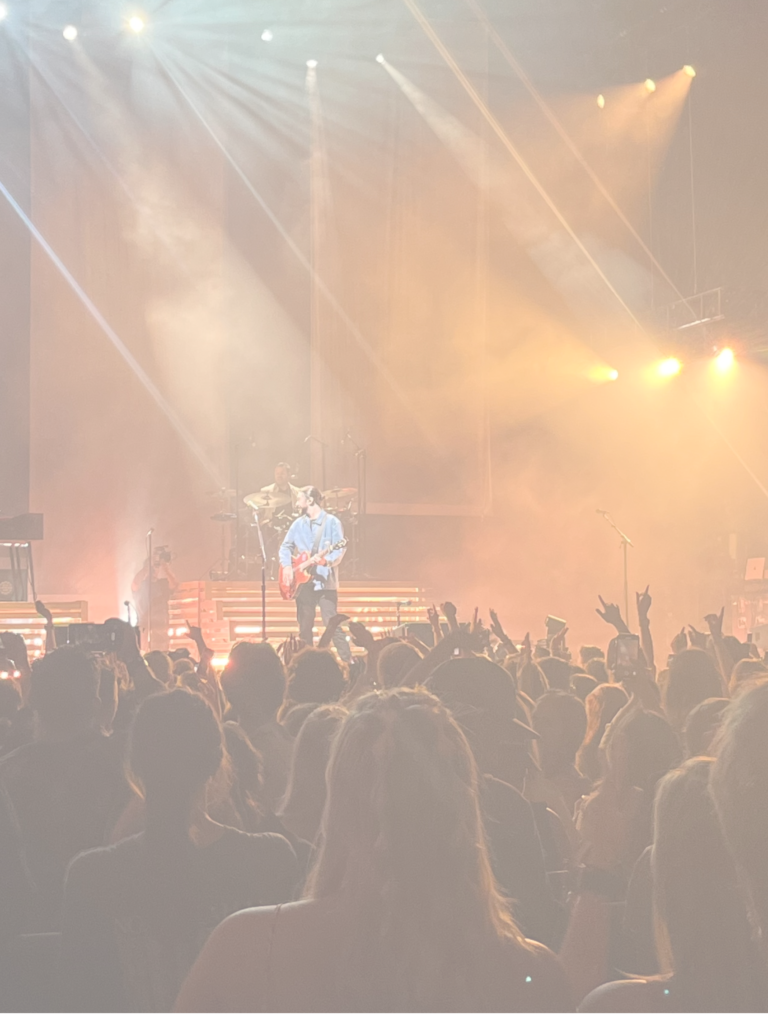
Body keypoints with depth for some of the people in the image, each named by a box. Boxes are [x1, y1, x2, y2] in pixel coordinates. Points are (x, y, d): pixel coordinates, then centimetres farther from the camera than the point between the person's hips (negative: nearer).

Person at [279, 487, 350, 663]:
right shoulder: (298, 524, 12)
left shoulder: (331, 522, -4)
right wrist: (287, 566, -3)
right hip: (303, 582, 5)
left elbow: (340, 549, -12)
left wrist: (327, 560, -31)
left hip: (325, 582, -5)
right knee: (304, 628, 8)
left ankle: (348, 662, -9)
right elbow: (285, 546, 16)